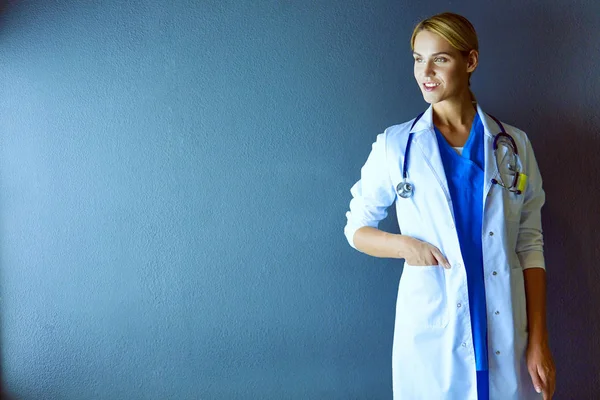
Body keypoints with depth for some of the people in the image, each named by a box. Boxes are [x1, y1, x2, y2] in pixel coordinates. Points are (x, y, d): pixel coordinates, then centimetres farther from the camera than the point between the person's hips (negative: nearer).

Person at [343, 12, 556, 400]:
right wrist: (403, 244, -15)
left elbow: (530, 245, 2)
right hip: (430, 329, -1)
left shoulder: (513, 145, 1)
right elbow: (357, 229, 6)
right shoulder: (394, 145, -1)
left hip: (505, 332, 1)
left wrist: (539, 341, -3)